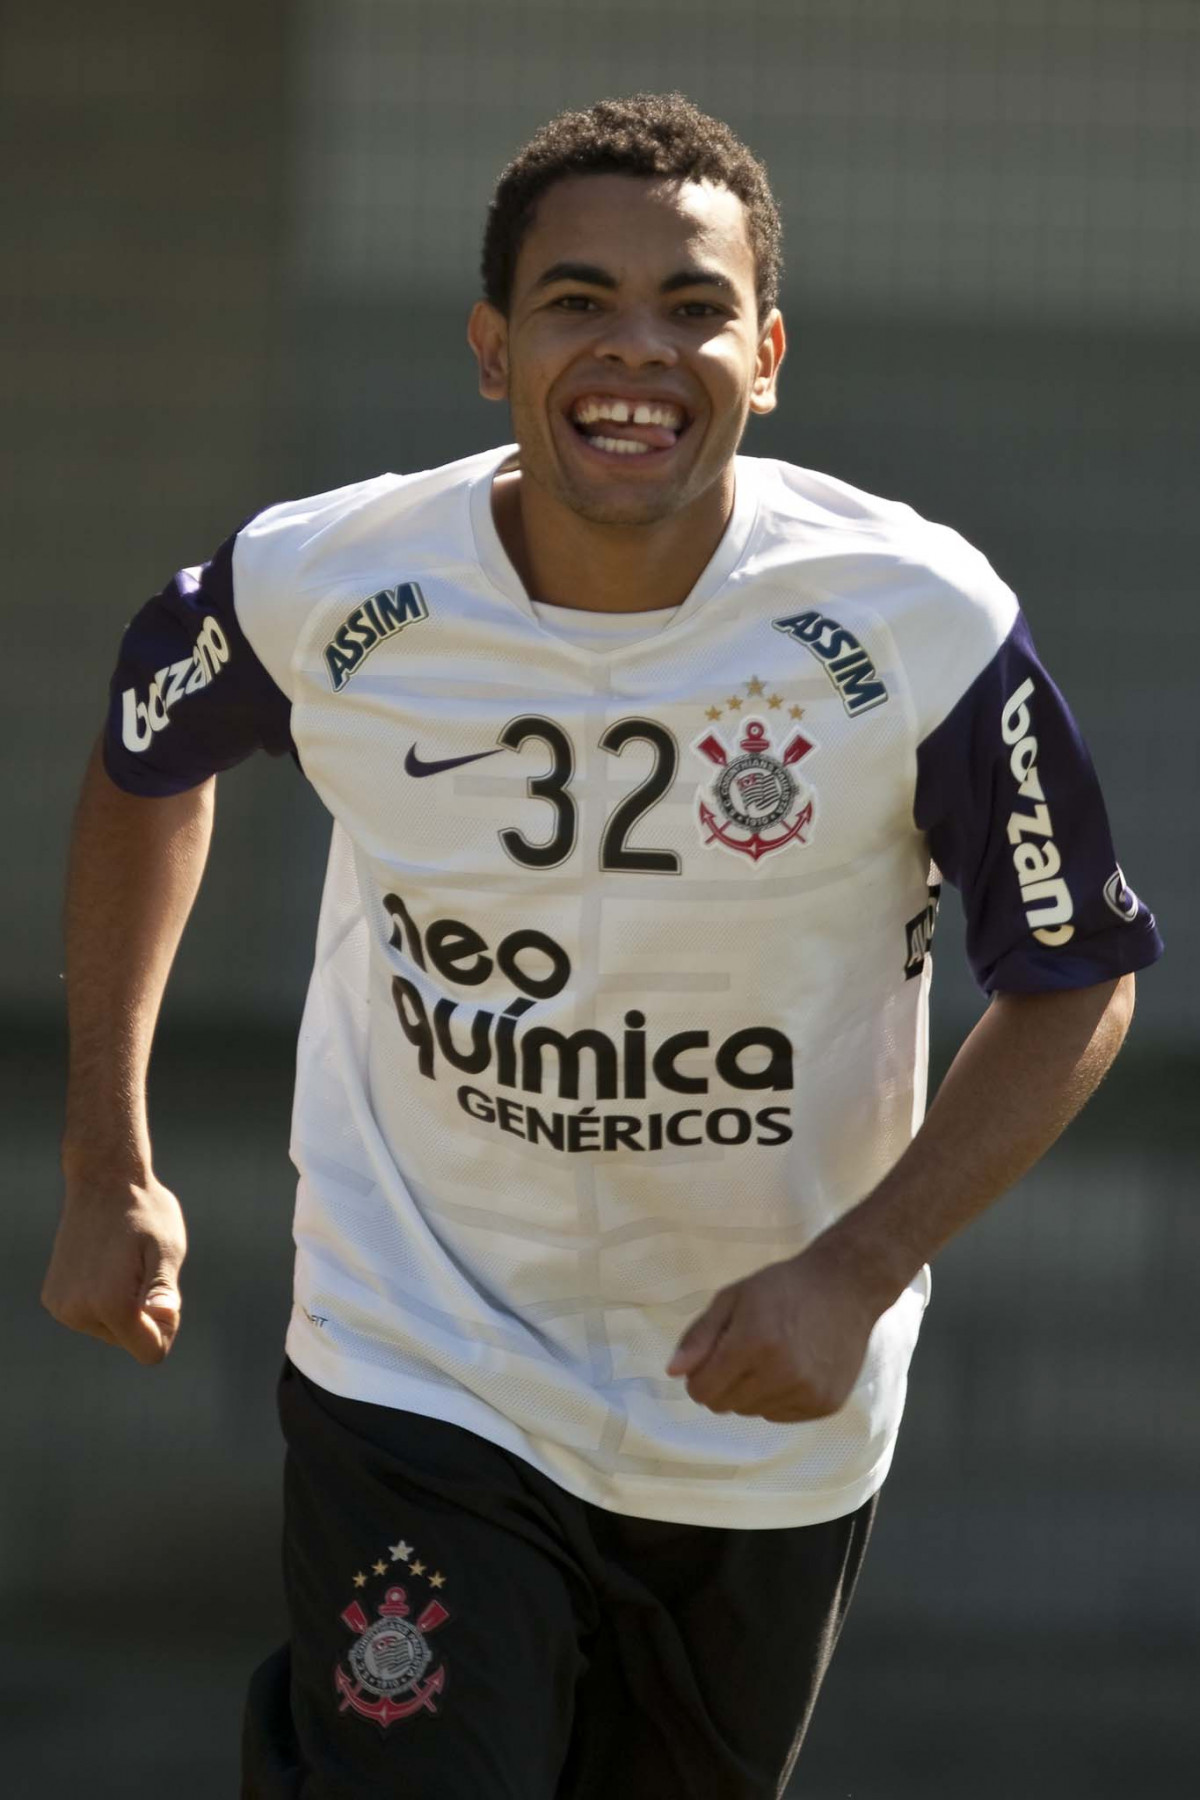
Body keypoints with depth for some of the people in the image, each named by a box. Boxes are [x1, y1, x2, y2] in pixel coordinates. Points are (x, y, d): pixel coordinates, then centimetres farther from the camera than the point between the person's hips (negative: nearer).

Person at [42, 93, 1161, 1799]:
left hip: (771, 1419, 1)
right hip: (418, 1385, -1)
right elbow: (145, 765, 8)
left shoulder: (922, 624, -18)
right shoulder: (324, 588, -14)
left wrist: (856, 1273, -19)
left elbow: (1078, 980, -6)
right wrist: (108, 1173, 9)